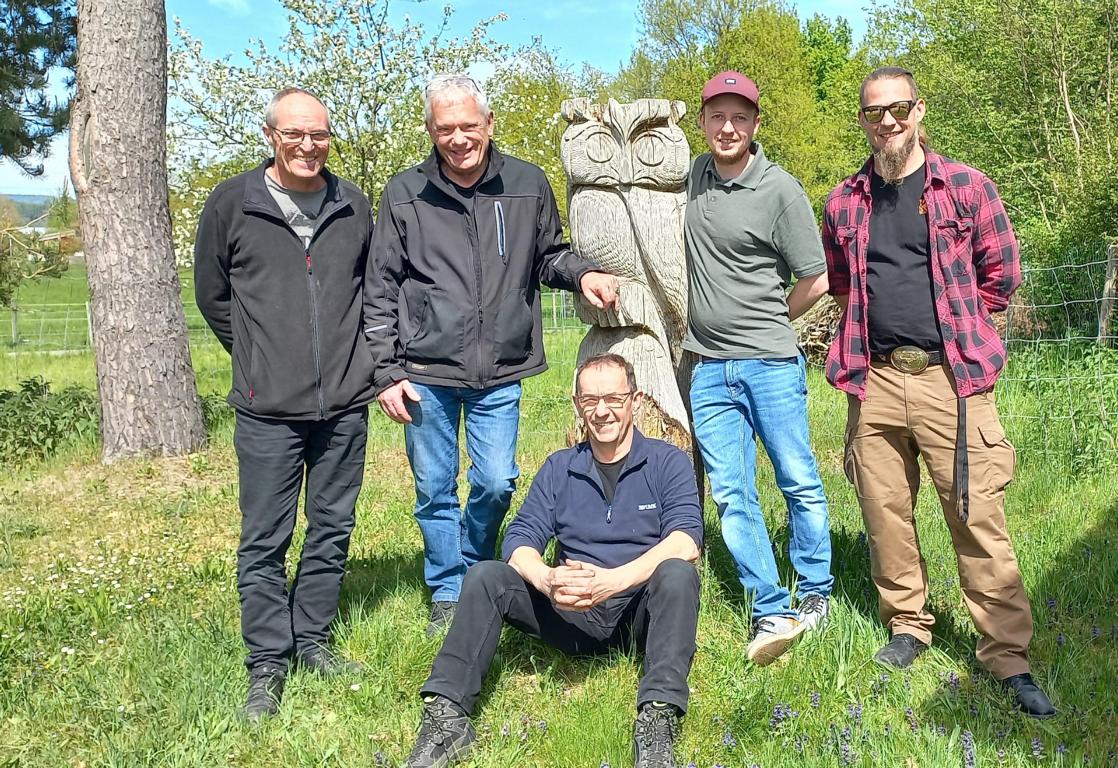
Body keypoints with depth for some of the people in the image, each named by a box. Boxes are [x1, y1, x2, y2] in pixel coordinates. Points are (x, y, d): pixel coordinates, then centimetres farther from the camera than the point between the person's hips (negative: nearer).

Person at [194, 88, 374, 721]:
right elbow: (213, 294, 9)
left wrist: (359, 358, 12)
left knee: (333, 530, 11)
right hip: (268, 408, -2)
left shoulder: (354, 205, 6)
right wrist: (262, 357, 8)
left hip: (345, 402, 3)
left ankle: (313, 640, 27)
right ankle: (268, 664, 15)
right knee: (265, 540, 2)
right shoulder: (232, 204, -1)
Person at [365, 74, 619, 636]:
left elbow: (547, 256, 16)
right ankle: (448, 594, 27)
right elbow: (380, 291, 2)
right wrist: (387, 372, -2)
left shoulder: (527, 185, 2)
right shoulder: (404, 194, -1)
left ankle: (476, 577, 32)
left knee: (497, 484, 5)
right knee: (434, 489, 9)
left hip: (500, 373, 1)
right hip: (426, 373, 0)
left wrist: (582, 273, -7)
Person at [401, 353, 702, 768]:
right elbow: (521, 538, 1)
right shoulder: (559, 468, 11)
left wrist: (613, 580, -29)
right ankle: (446, 715, -23)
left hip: (641, 610, -2)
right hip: (574, 616, 3)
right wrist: (547, 579, -24)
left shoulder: (667, 462, 0)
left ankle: (657, 720, -41)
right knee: (485, 576, -16)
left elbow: (687, 542, -15)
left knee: (677, 574, -33)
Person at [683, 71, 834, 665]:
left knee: (799, 482, 5)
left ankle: (816, 597, 21)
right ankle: (771, 614, 9)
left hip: (771, 364, -5)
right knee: (731, 493, 2)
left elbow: (815, 282, -3)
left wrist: (766, 322, 7)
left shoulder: (780, 190, -7)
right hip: (709, 369, 5)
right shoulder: (695, 173, 10)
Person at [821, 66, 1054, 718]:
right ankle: (908, 626, 26)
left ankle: (1009, 658, 5)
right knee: (885, 514, 8)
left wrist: (950, 324, 10)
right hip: (874, 380, 3)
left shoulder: (965, 187, 3)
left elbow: (1002, 273, 8)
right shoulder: (845, 203, 11)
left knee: (978, 519, -4)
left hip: (951, 378, -3)